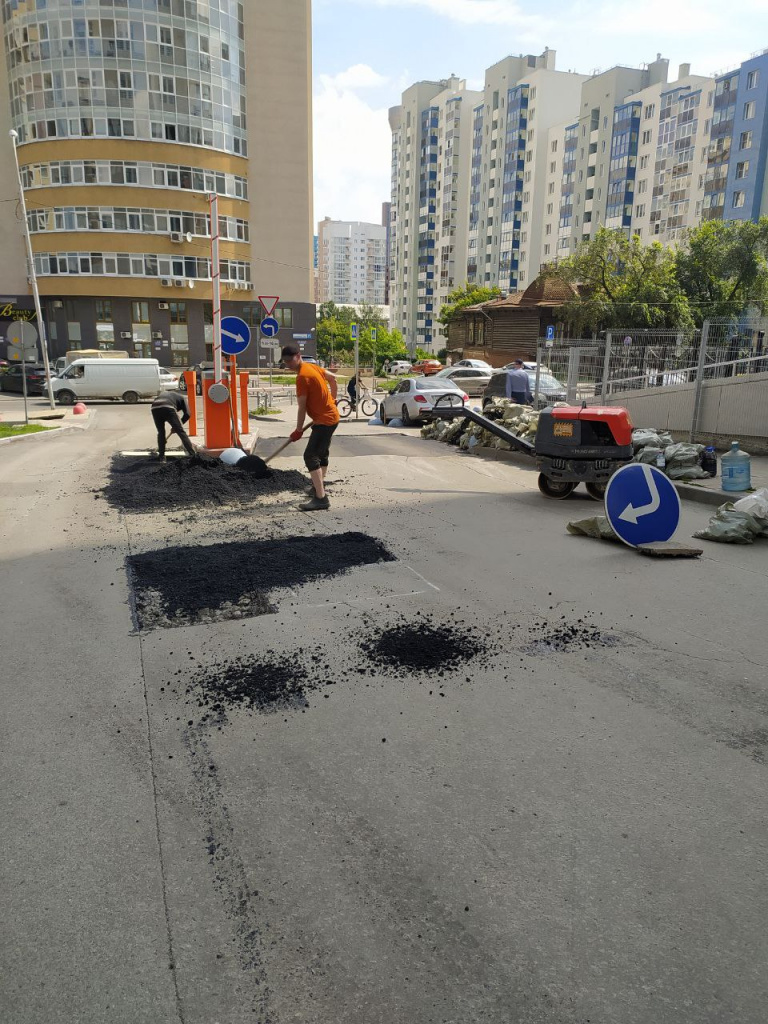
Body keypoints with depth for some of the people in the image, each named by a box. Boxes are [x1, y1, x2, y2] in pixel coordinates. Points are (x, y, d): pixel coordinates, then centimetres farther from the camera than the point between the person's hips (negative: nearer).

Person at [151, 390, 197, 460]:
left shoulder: (163, 393, 41)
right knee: (181, 432, 5)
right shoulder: (181, 397, 30)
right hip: (168, 408, -3)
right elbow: (187, 414, 16)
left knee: (161, 432, 22)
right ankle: (193, 454, 2)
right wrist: (176, 426, 22)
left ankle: (161, 457, 23)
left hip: (155, 408, 3)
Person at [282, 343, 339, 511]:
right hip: (331, 416, 10)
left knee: (311, 456, -15)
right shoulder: (311, 367, 8)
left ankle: (321, 499, -20)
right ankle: (319, 487, 40)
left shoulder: (302, 376, -20)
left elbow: (302, 407, -17)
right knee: (321, 454, 23)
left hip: (324, 420, -10)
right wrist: (333, 399, 29)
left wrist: (298, 430, -9)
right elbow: (332, 378, 21)